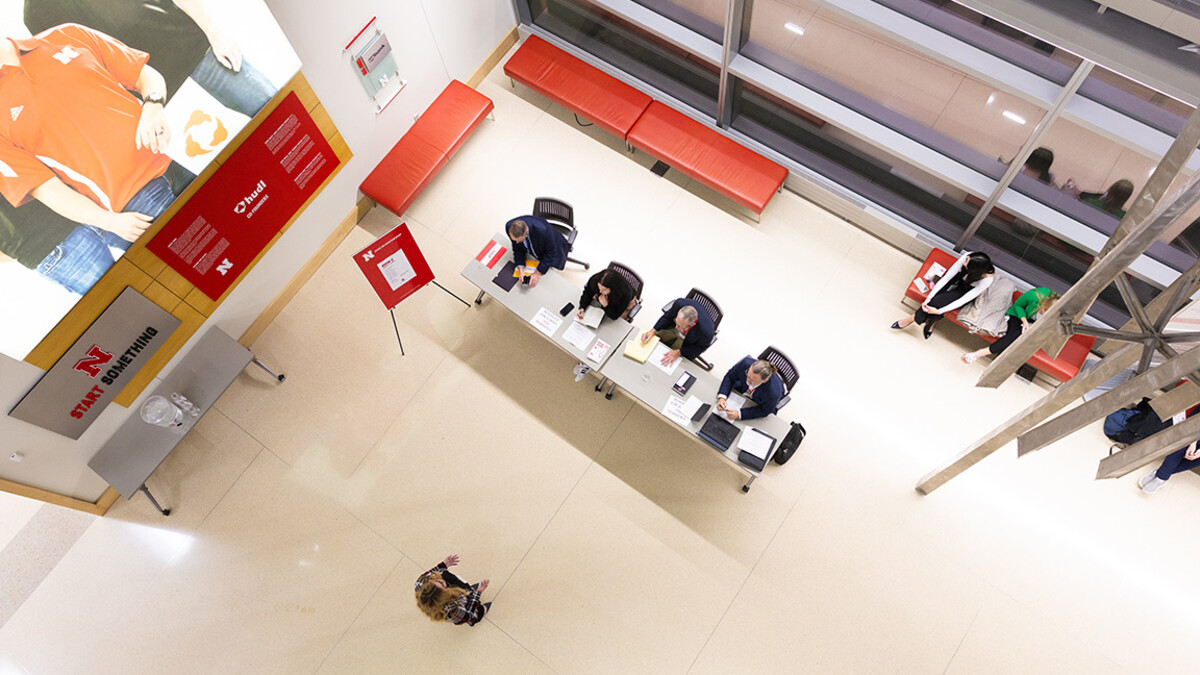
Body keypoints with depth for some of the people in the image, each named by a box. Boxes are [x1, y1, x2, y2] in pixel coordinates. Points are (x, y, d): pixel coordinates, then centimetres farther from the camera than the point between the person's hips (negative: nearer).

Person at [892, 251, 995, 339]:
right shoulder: (968, 257, -32)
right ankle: (931, 322, -6)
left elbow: (963, 300, -33)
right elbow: (947, 277, -26)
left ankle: (914, 317, -3)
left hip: (966, 291, -3)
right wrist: (929, 297, -31)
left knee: (938, 301, -25)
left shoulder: (987, 279, -37)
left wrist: (938, 311, -37)